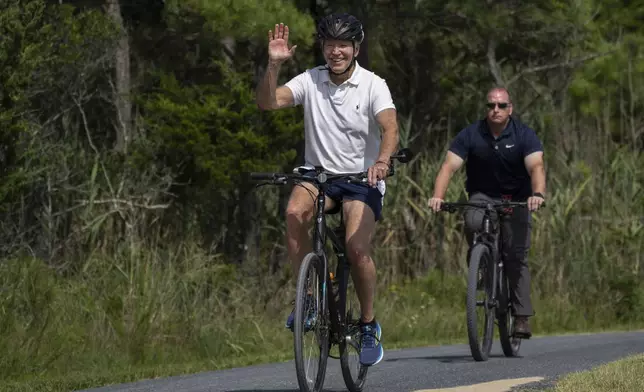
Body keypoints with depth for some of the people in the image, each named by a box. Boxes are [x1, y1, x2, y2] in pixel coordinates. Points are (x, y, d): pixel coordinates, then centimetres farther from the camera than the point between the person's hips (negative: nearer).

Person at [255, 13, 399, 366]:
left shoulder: (373, 86, -9)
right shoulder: (311, 81, -2)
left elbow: (390, 128, -24)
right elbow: (267, 102, -12)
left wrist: (382, 160, -45)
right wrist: (273, 65, -28)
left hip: (362, 180, -2)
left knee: (357, 248, -21)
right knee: (295, 212, -31)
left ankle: (369, 325, 3)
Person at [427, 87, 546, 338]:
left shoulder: (524, 136, -12)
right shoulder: (471, 135, -10)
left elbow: (536, 167, -27)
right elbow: (449, 166, -18)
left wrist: (537, 194, -48)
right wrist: (437, 196, -36)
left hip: (516, 200, -1)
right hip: (482, 196, 1)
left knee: (516, 256, -13)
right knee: (473, 223, -34)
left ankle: (522, 317, -9)